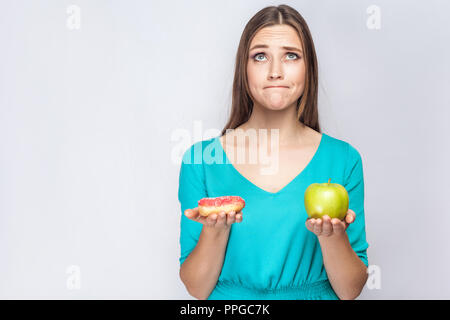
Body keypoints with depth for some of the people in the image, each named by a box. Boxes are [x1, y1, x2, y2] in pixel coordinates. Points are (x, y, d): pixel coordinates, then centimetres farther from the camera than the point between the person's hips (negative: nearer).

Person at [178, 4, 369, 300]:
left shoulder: (343, 159, -1)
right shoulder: (201, 159, -2)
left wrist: (332, 234, -17)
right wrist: (214, 230, -17)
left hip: (314, 297, 1)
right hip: (229, 301, 0)